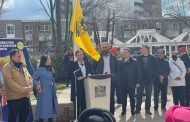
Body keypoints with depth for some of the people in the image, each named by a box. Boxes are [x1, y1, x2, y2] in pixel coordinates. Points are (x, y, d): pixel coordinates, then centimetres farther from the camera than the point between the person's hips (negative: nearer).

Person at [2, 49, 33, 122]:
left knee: (24, 116, 14)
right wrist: (22, 89, -20)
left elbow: (29, 77, 15)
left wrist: (30, 87, -6)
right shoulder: (7, 67, -8)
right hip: (14, 97, -7)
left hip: (25, 96, 7)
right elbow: (10, 81, -18)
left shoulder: (23, 66, 17)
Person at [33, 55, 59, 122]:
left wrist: (54, 91, 13)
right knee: (43, 110, -3)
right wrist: (37, 85, -28)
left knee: (51, 110, 13)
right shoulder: (40, 70, -10)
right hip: (44, 93, -7)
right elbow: (33, 79, -12)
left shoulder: (50, 69, 10)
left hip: (51, 93, 7)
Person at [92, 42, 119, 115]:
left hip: (111, 80, 1)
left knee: (111, 98, 4)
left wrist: (115, 77, 2)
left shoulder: (113, 58, 8)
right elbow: (93, 68, 9)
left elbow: (117, 69, 13)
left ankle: (111, 114, 12)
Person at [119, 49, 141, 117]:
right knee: (123, 98, 6)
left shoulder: (134, 62, -1)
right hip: (123, 84, 2)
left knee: (132, 98, 6)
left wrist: (137, 82, -7)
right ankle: (123, 111, 13)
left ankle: (133, 111, 16)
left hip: (131, 84, -2)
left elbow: (138, 72, -3)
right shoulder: (121, 63, 8)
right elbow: (119, 72, 7)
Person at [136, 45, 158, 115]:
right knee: (139, 94, 2)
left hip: (149, 79, 0)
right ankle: (138, 108, 10)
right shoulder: (138, 58, 3)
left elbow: (156, 68, 3)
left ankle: (147, 109, 13)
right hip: (140, 79, 0)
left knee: (148, 95, 6)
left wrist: (154, 76, -5)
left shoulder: (153, 58, 3)